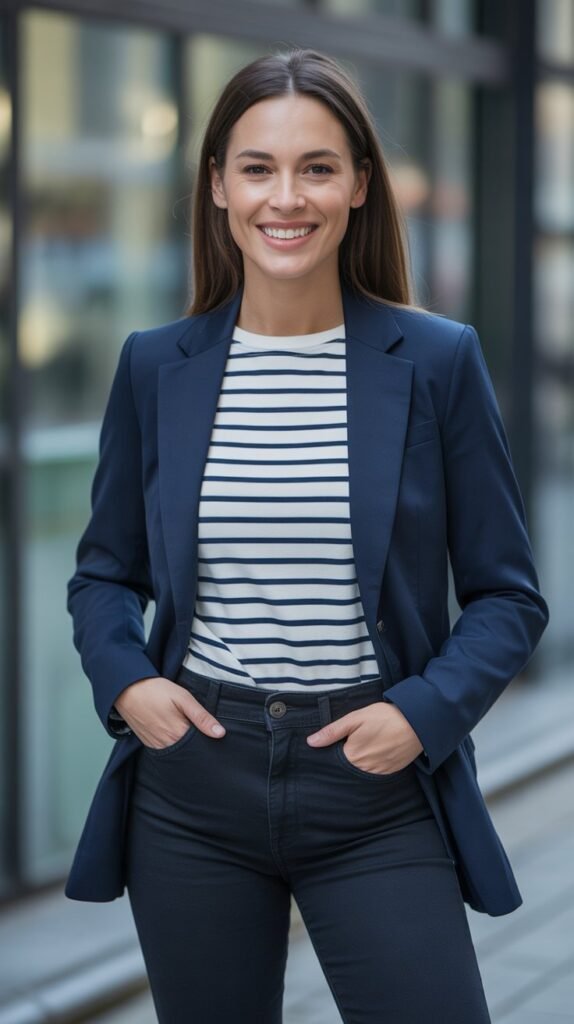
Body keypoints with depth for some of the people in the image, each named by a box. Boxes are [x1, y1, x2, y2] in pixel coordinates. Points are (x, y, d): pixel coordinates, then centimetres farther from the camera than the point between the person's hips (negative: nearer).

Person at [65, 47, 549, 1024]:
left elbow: (507, 594, 2)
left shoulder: (438, 361, -3)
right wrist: (124, 681, -5)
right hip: (192, 779, 2)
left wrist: (425, 713, -13)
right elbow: (105, 573, 13)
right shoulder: (155, 366, 3)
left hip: (376, 790, -2)